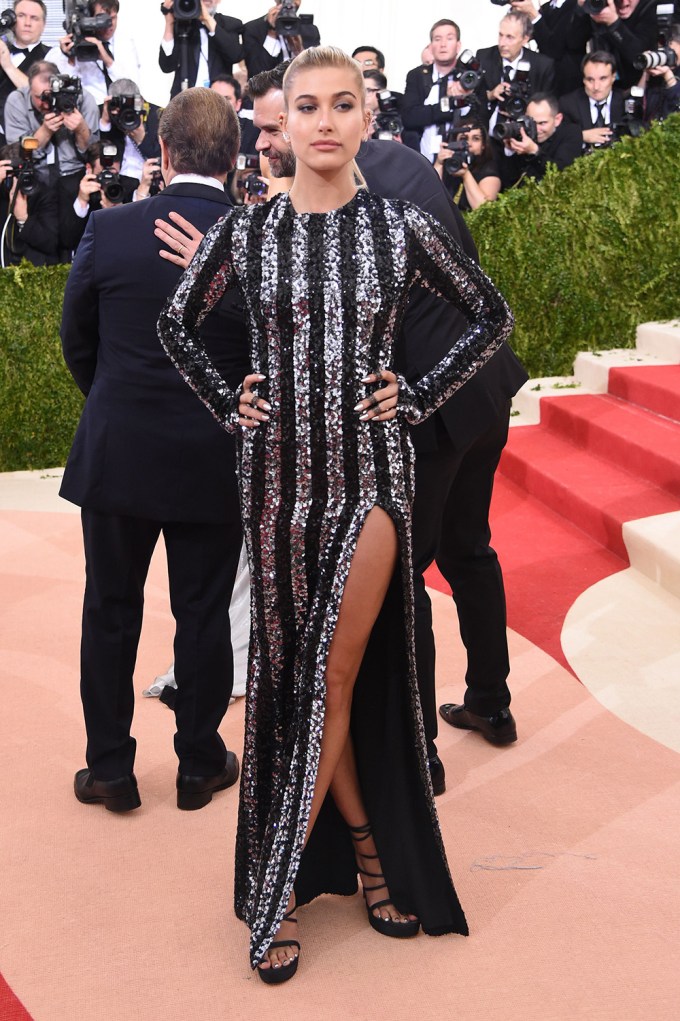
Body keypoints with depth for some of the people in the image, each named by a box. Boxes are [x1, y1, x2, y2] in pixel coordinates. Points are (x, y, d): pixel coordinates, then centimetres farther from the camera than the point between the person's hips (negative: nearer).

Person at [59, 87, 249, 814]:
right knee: (204, 613, 12)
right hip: (217, 463, 0)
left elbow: (77, 339, 2)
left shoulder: (110, 230, -10)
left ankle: (110, 769, 23)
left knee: (110, 611, 13)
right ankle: (200, 765, 25)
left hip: (116, 454, 0)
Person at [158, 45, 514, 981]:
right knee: (291, 674, 7)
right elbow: (176, 324, 16)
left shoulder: (403, 228, -2)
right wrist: (226, 404, 5)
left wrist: (420, 399, 2)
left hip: (371, 472, -2)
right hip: (279, 474, 2)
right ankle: (366, 846, 25)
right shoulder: (246, 231, 1)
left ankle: (281, 889, 9)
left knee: (337, 675, -3)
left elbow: (492, 316, 10)